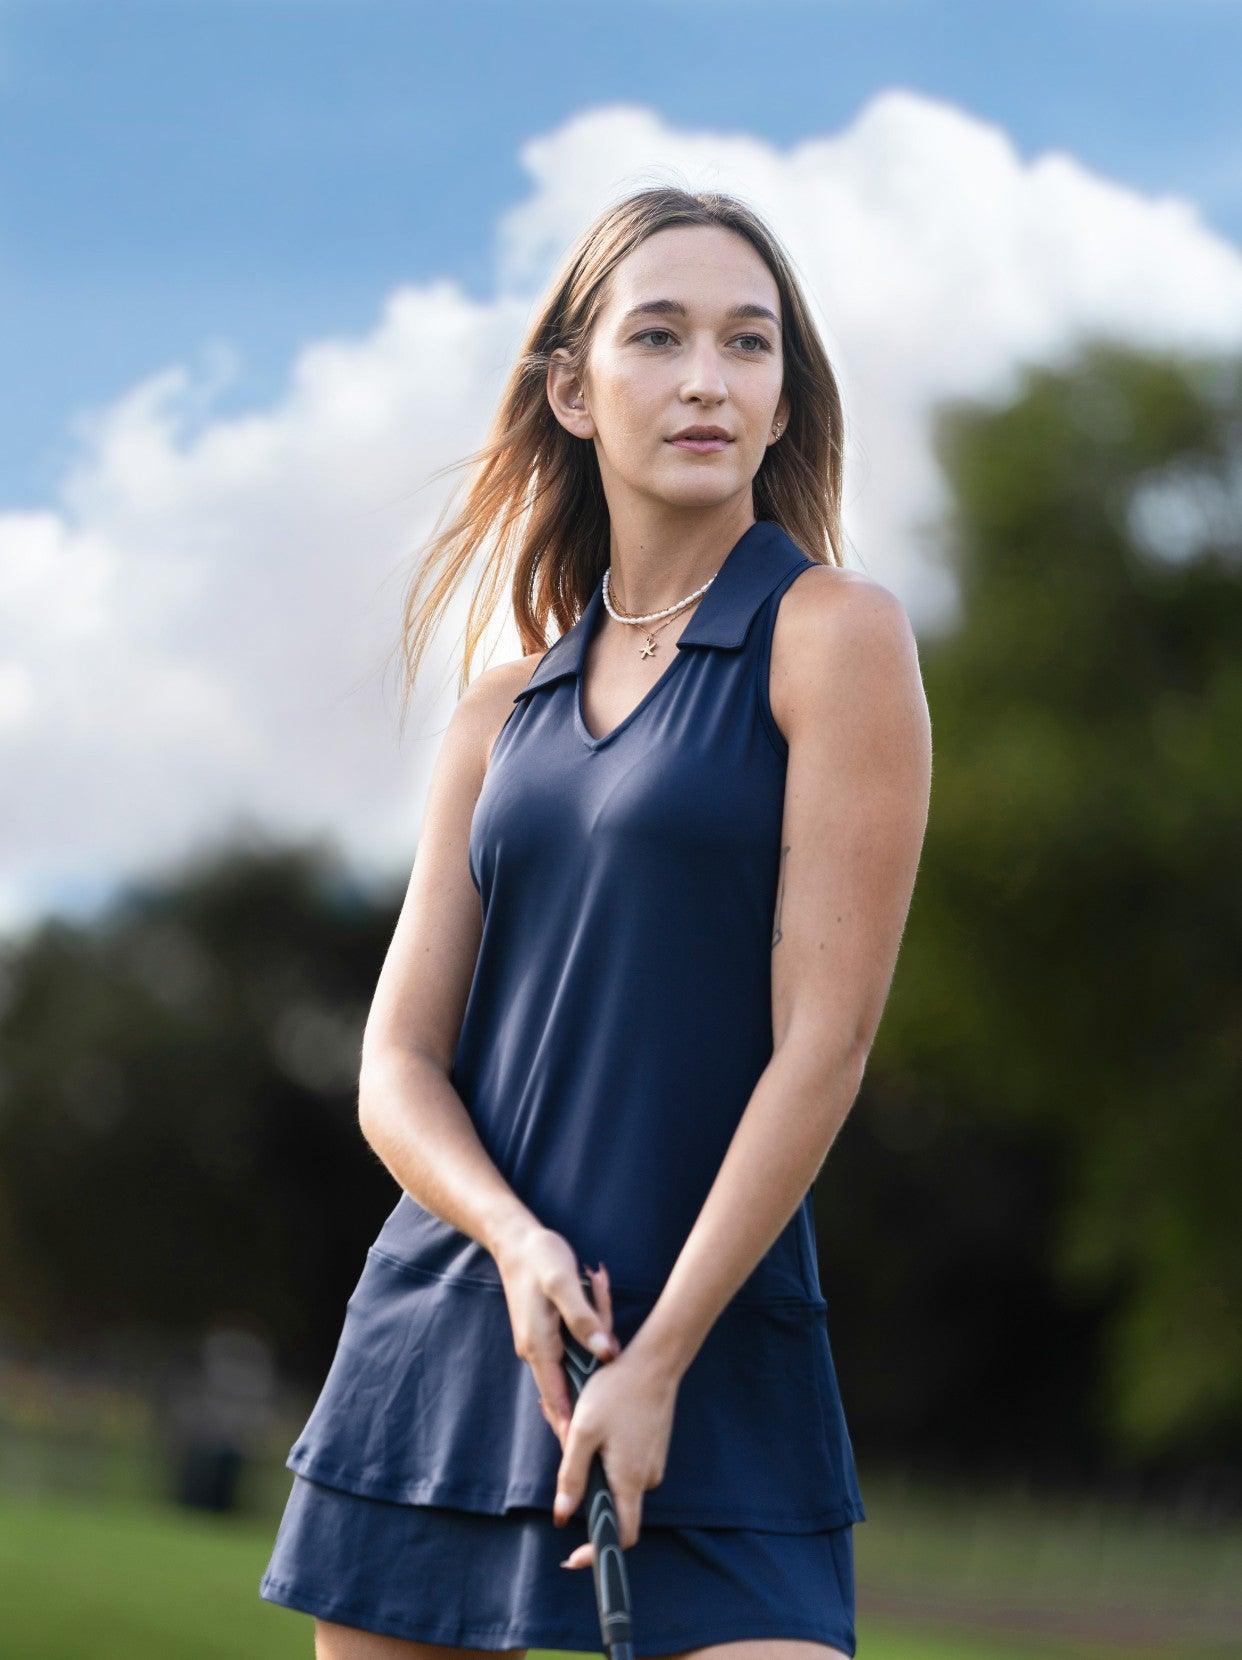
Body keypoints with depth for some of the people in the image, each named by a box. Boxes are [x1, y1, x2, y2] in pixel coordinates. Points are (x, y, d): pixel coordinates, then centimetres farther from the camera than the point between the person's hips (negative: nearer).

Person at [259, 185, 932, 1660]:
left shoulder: (835, 635, -4)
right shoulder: (504, 711, 12)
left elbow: (824, 1035, -9)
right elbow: (397, 1062, 9)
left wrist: (660, 1358, -12)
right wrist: (514, 1237, -12)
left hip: (714, 1358, -5)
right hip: (442, 1326, 5)